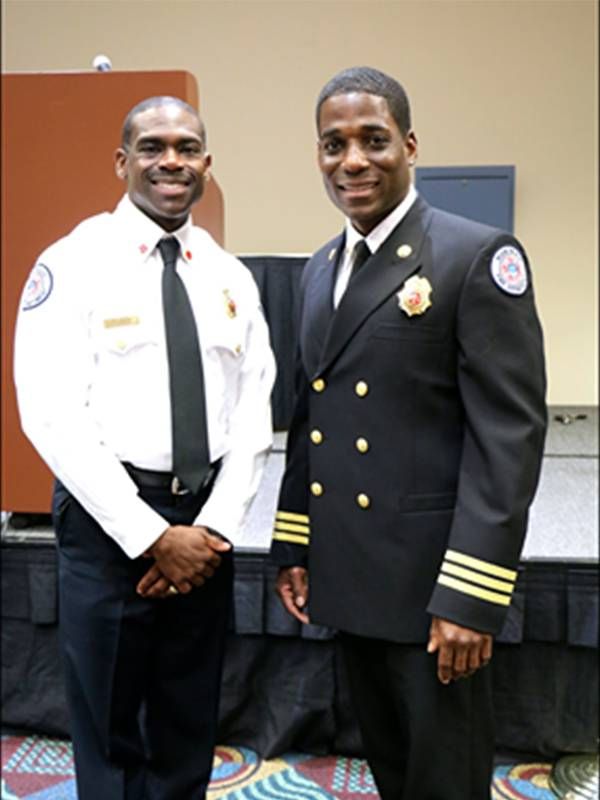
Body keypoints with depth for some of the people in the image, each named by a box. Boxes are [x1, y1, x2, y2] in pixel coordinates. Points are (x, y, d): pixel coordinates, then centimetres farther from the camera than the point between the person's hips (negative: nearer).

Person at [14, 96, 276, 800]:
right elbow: (53, 418, -15)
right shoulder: (73, 265, -8)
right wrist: (153, 536, -16)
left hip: (207, 526, 5)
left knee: (189, 731, 19)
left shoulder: (231, 278, 7)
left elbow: (253, 414, 5)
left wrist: (216, 526, -7)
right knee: (109, 732, 13)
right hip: (109, 519, -4)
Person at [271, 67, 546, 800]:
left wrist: (471, 596, -20)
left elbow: (510, 434, -16)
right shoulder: (319, 269, 11)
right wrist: (293, 547, 12)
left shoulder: (478, 257, -11)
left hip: (430, 576, -6)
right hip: (348, 574, 7)